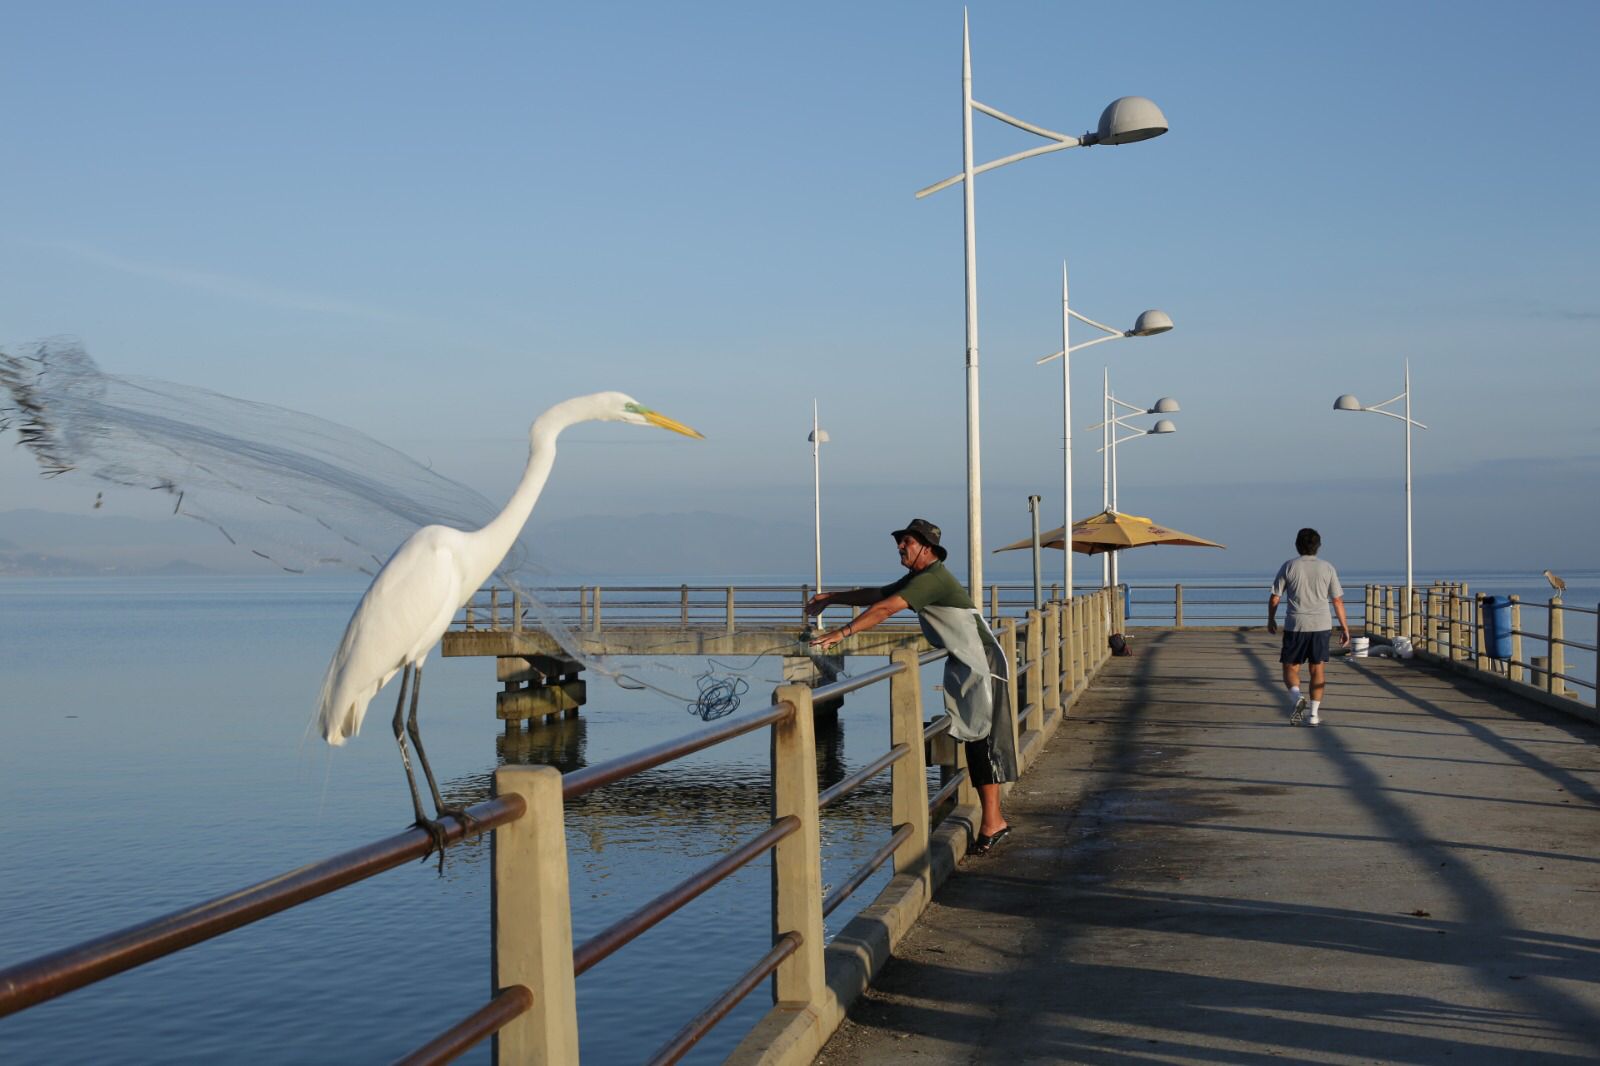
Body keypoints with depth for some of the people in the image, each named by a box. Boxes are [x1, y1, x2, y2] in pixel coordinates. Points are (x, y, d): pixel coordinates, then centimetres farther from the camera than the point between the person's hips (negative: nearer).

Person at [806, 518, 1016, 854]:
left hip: (981, 666, -10)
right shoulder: (918, 578, 13)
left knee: (983, 740, -10)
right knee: (974, 739, 10)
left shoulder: (931, 579, -19)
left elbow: (885, 608, -27)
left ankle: (993, 823, -9)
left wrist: (842, 632, -28)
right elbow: (878, 595, 21)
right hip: (964, 666, 10)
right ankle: (992, 819, 14)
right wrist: (830, 598, 17)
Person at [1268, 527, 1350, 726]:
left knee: (1290, 668, 8)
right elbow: (1338, 600, 6)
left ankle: (1297, 698, -19)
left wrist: (1271, 620, 18)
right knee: (1318, 670, 9)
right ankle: (1313, 714, 7)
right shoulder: (1327, 568, 4)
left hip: (1295, 625, -2)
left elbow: (1274, 598, 2)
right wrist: (1344, 627, 13)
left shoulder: (1288, 567, 0)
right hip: (1321, 625, 2)